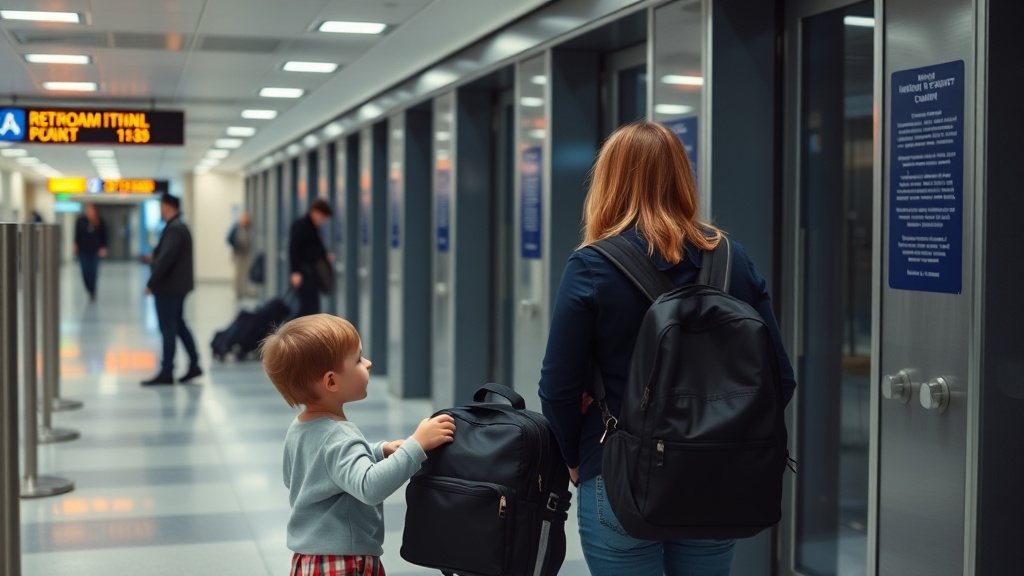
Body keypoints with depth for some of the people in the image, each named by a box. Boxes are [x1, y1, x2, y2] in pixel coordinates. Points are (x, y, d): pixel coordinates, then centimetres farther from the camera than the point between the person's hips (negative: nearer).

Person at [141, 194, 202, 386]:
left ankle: (166, 373, -1)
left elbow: (167, 257, -26)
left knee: (168, 328, -5)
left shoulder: (174, 229, -18)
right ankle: (194, 365, 19)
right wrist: (154, 259, 20)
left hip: (168, 286, -10)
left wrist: (151, 283, -23)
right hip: (178, 285, 10)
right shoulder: (181, 226, 14)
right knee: (178, 324, 16)